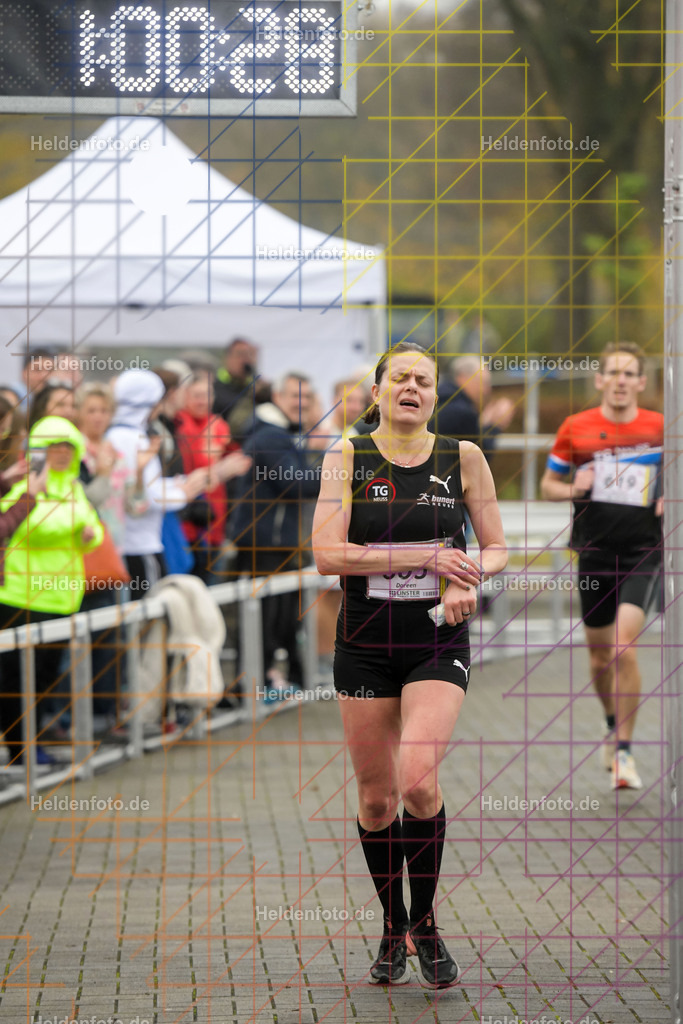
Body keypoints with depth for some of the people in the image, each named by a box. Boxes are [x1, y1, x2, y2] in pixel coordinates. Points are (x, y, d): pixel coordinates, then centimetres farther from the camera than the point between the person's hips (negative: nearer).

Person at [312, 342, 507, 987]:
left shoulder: (462, 457, 2)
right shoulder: (347, 458, -2)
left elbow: (496, 549, 9)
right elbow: (327, 553, -13)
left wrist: (468, 578, -13)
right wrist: (427, 555, -18)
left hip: (438, 643, -1)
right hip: (364, 644, 1)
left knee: (418, 780, -19)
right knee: (376, 797, 5)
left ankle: (425, 922, 2)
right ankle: (393, 927, 26)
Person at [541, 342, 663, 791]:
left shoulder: (661, 428, -1)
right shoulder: (576, 429, 0)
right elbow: (548, 484, 10)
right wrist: (573, 489, -11)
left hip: (643, 551, -2)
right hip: (595, 552, 2)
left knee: (625, 647, -18)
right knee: (600, 656, 11)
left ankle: (624, 750, -9)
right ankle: (613, 723, 40)